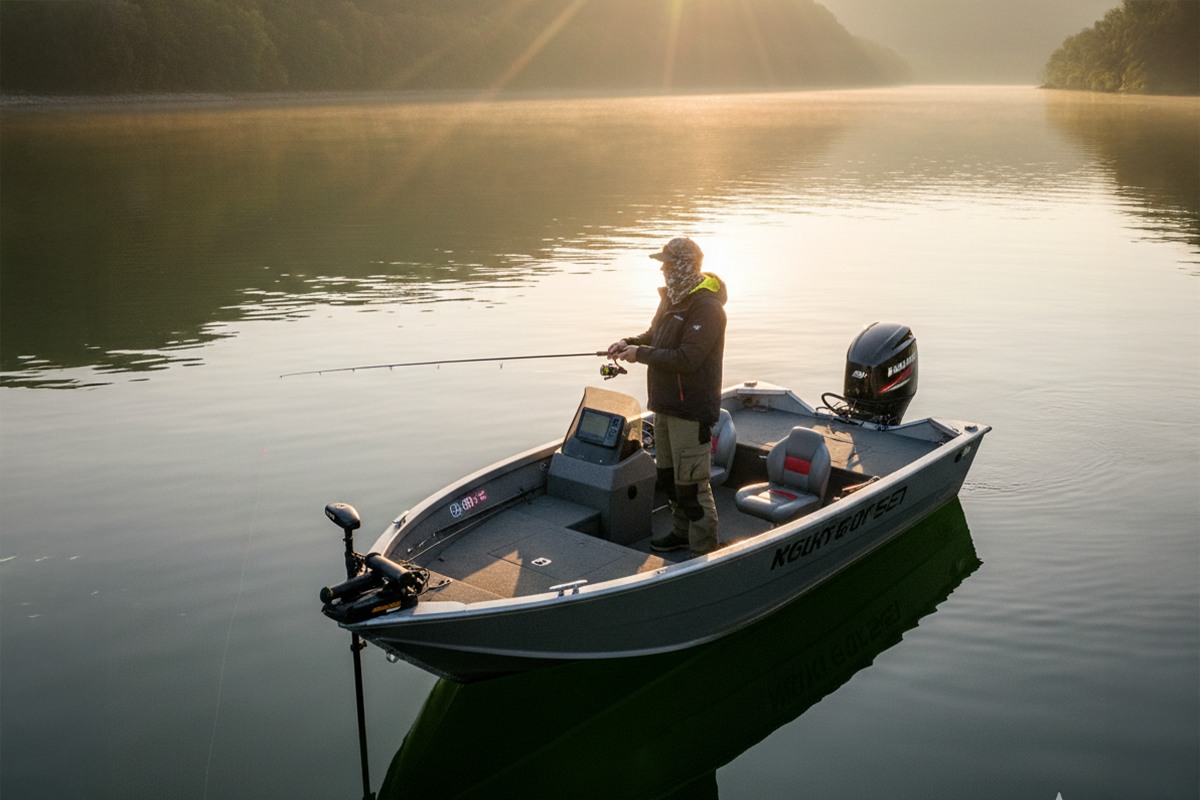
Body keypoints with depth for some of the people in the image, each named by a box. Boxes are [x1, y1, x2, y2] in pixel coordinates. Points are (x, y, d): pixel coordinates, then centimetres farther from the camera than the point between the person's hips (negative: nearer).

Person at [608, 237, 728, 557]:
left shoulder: (706, 308, -20)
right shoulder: (672, 297, 11)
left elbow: (686, 359, -26)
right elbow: (655, 335, 21)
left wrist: (641, 354, -18)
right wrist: (630, 342, 1)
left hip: (691, 409, -10)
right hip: (666, 404, 10)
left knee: (691, 483, -6)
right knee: (668, 476, 21)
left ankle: (705, 551, 5)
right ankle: (682, 531, 39)